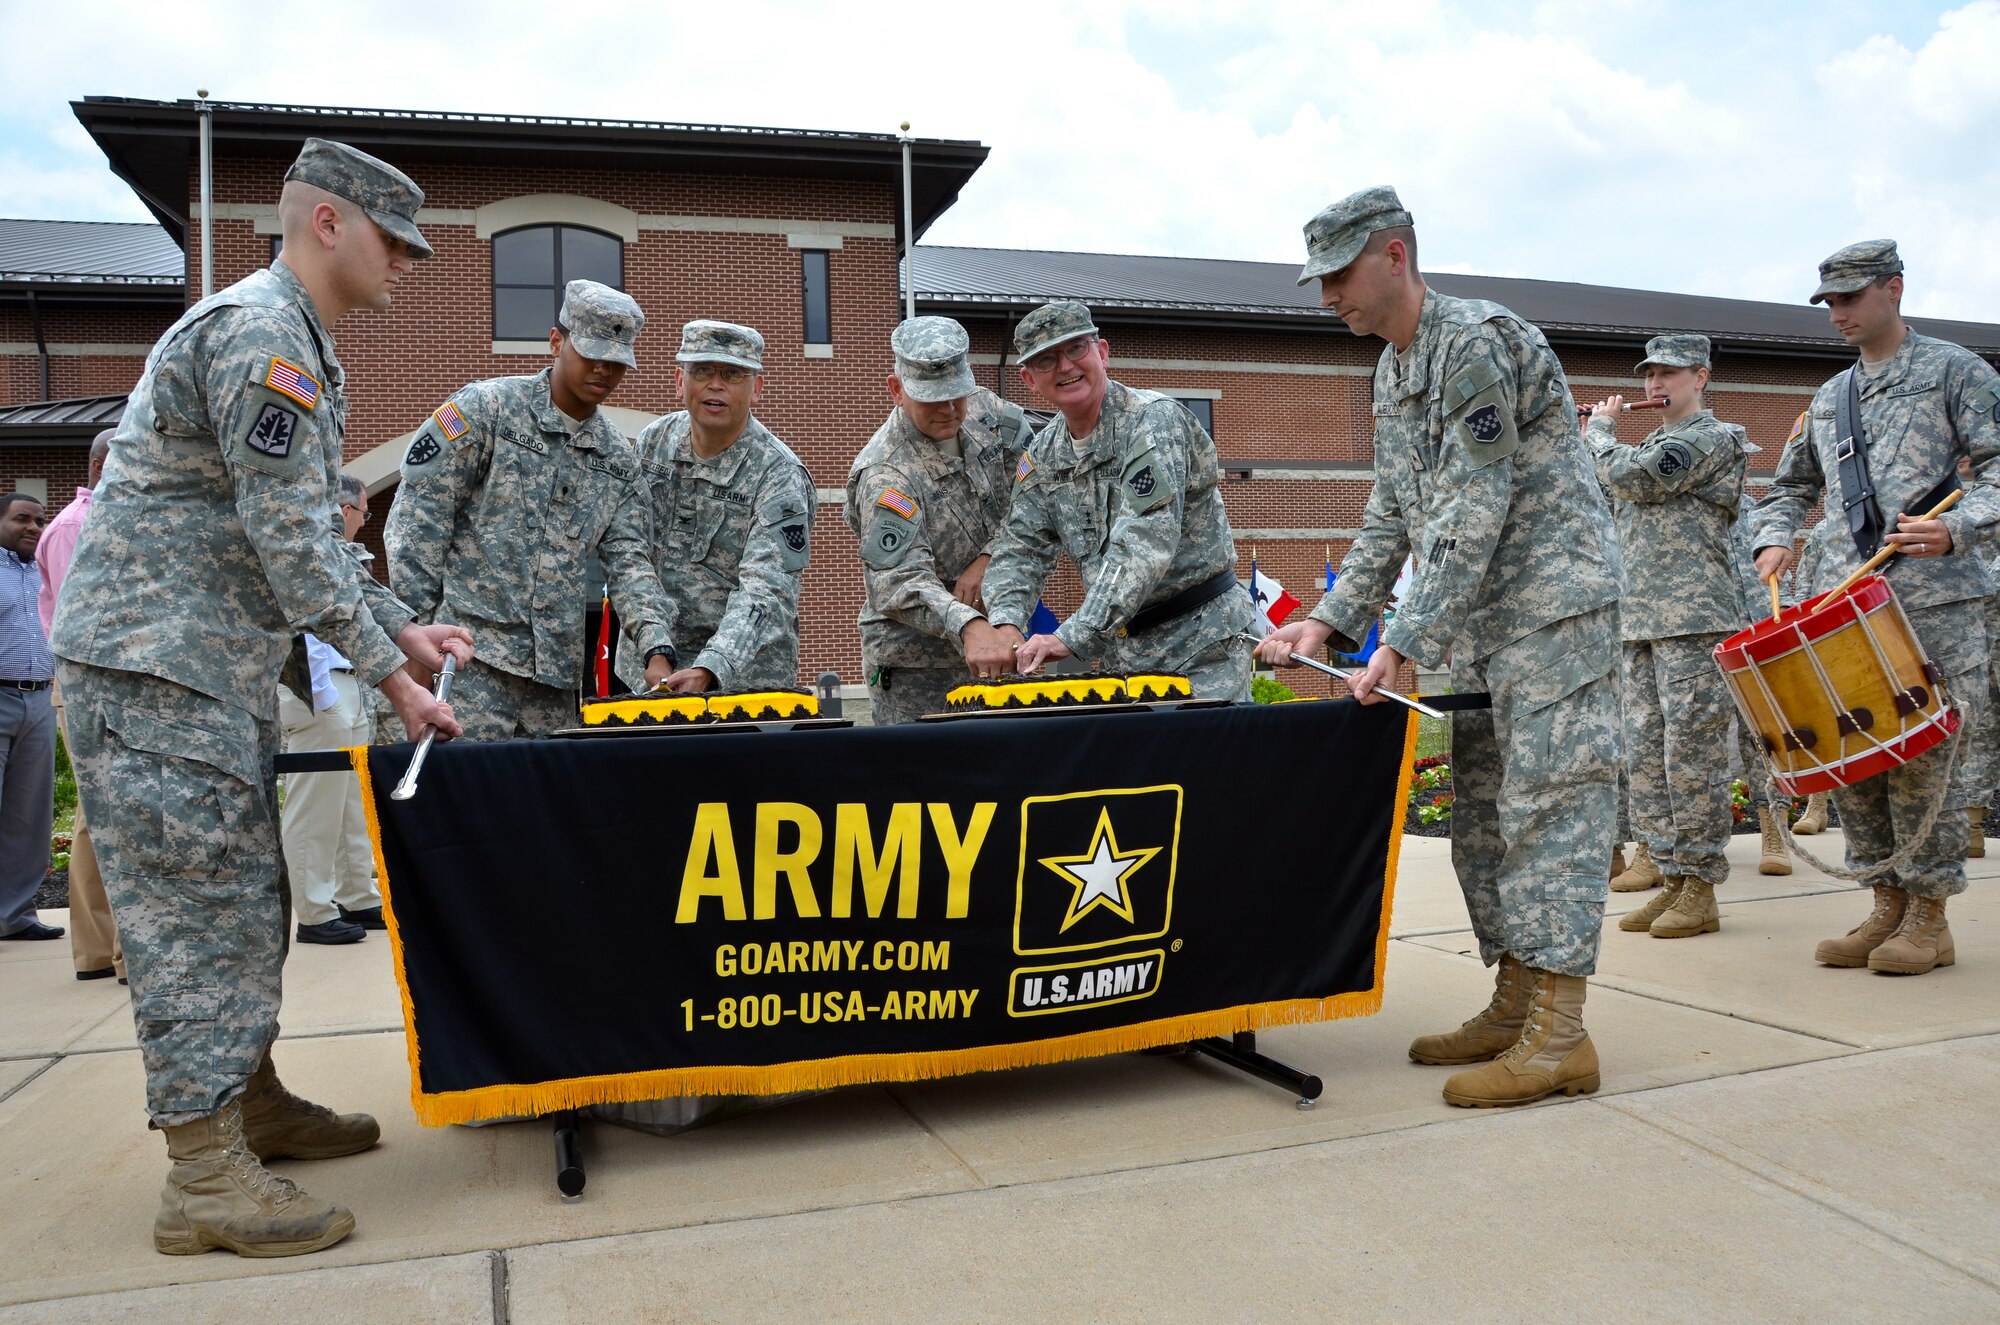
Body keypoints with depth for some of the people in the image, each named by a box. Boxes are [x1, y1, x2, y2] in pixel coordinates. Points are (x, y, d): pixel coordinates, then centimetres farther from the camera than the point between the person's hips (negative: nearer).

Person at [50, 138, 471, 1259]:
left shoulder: (296, 342, 18)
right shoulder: (258, 331, -16)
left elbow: (309, 530, 21)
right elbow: (288, 538, -21)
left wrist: (405, 627, 14)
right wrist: (392, 676, -16)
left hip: (221, 666, 10)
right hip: (155, 660, -10)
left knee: (246, 892, 14)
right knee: (197, 901, -9)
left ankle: (254, 1103, 25)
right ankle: (206, 1175, -3)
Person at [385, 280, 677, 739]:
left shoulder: (618, 457, 14)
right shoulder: (485, 408, -1)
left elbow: (627, 560, 8)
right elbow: (416, 520, -4)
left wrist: (657, 651, -7)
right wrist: (419, 630, -8)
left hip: (556, 667, 5)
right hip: (473, 652, -5)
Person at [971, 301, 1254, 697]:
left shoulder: (1154, 421, -16)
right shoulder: (1043, 453, 6)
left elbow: (1144, 547, -27)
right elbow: (1020, 549, 4)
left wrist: (1072, 637, -34)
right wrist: (1005, 624, -19)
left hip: (1201, 644, -5)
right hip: (1119, 654, 6)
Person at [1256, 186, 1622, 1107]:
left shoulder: (1475, 345, -16)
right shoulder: (1392, 371, 14)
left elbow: (1473, 519, -22)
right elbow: (1392, 515, 17)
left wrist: (1402, 645, -22)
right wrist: (1329, 620, 10)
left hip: (1554, 605, -10)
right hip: (1481, 624, 10)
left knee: (1548, 800, -9)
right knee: (1483, 808, 10)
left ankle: (1559, 1036, -5)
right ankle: (1514, 1005, 20)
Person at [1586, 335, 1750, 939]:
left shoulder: (1712, 437, -3)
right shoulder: (1651, 448, 24)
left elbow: (1629, 476, -15)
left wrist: (1601, 428, 3)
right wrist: (1595, 435, 15)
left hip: (1695, 618, -8)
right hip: (1638, 622, 8)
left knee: (1691, 754, -7)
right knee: (1644, 755, 6)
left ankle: (1701, 890, -1)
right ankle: (1673, 877, 13)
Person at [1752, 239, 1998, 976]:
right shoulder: (1829, 398, 21)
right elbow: (1792, 487, 28)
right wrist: (1775, 539, 8)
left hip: (1930, 601, -5)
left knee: (1920, 754, -6)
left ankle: (1929, 919, 6)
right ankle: (1888, 905, 15)